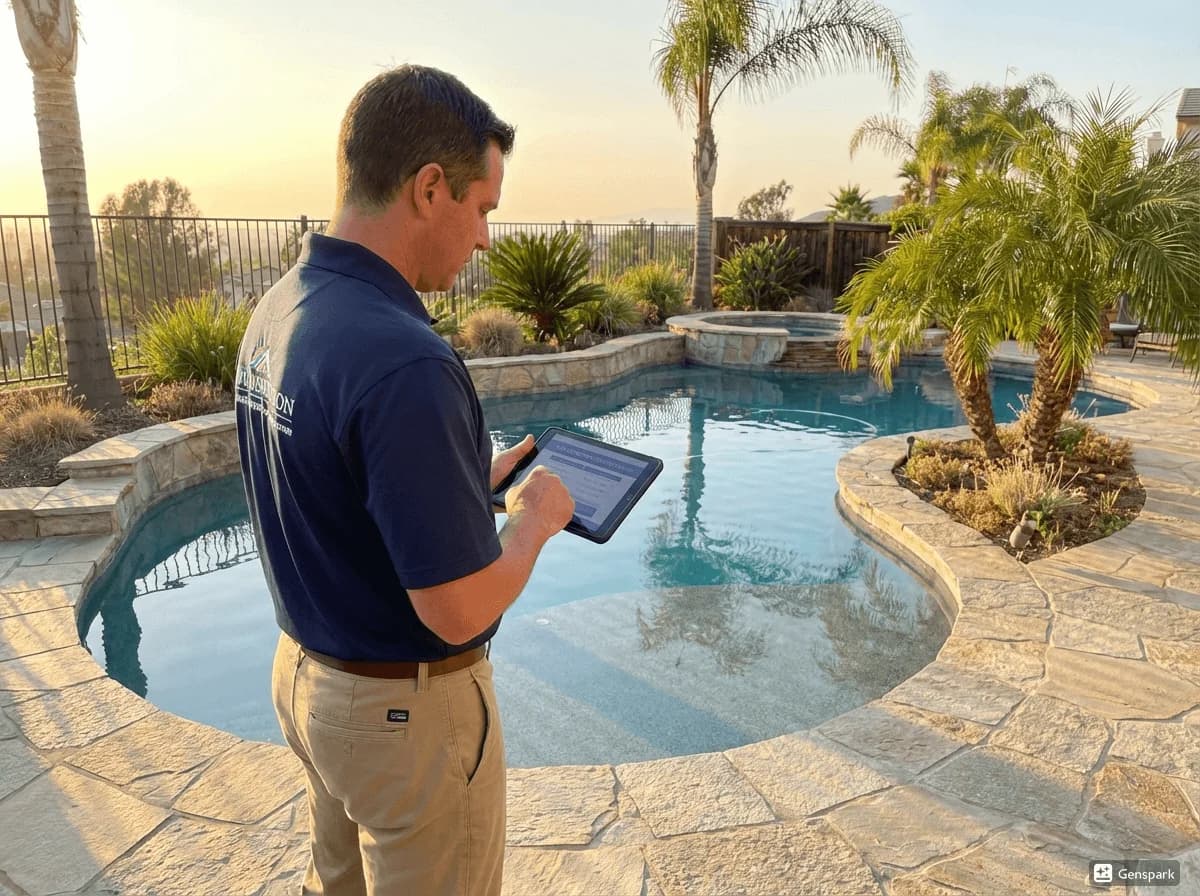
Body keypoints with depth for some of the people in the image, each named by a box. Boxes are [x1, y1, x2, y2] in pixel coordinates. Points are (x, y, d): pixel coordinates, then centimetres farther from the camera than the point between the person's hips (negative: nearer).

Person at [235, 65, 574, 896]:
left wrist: (474, 478, 9)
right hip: (408, 705, -8)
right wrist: (534, 516, -10)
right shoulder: (403, 361, -32)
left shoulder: (277, 312, -3)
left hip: (306, 671, 8)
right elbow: (459, 608, -27)